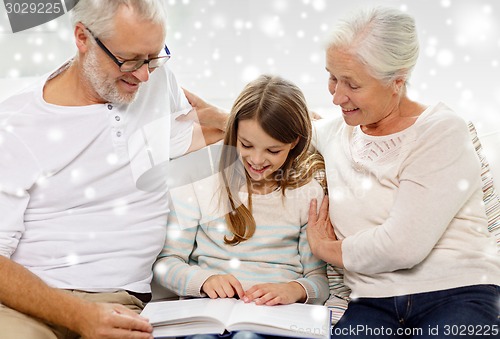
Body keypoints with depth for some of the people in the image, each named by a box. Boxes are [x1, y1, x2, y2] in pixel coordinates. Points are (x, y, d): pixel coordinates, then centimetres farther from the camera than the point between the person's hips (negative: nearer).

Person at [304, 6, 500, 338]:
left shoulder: (442, 132, -7)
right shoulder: (334, 133, 12)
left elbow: (402, 246, -16)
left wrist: (325, 248, 0)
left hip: (455, 295, -3)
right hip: (372, 304, 4)